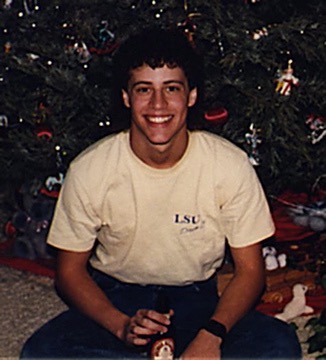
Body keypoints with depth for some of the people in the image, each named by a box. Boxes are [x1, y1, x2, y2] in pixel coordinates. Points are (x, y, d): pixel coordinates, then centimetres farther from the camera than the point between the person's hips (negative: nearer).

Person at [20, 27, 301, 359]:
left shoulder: (230, 165, -13)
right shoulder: (90, 170, -13)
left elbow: (250, 270, -7)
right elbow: (70, 272, -4)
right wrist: (122, 326, -22)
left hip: (197, 300, 0)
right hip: (113, 302, 0)